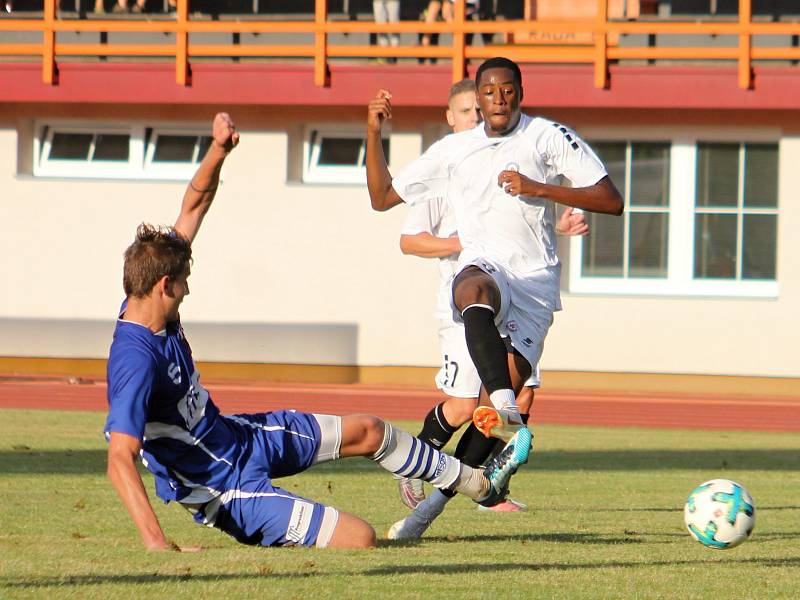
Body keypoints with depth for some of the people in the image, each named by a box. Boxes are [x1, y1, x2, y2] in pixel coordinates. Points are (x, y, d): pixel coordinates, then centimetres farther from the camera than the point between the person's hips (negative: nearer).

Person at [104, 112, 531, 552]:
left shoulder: (150, 308, -7)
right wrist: (156, 544, -50)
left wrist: (218, 151, -11)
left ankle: (478, 484, 46)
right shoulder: (137, 361, -35)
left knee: (367, 430, 24)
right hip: (228, 486, -11)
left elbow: (193, 208, 4)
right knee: (361, 540, -18)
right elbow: (119, 461, -42)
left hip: (234, 434, 11)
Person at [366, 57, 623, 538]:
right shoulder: (454, 150, 18)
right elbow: (382, 197, 25)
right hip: (482, 267, 1)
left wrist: (538, 188, -9)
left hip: (535, 281, -1)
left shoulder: (549, 138, 8)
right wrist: (373, 134, 12)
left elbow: (611, 201, 0)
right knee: (475, 290, -40)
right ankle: (504, 408, -62)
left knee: (507, 386, -20)